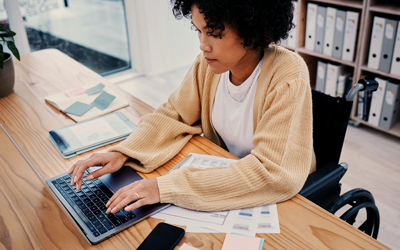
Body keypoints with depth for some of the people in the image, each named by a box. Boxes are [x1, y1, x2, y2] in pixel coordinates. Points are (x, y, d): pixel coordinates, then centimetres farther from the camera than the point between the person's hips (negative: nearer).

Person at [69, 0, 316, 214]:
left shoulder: (288, 78, -28)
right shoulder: (210, 62, -10)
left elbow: (272, 174, -34)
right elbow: (173, 114, -1)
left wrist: (167, 187, -37)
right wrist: (121, 153, -19)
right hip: (226, 174, 5)